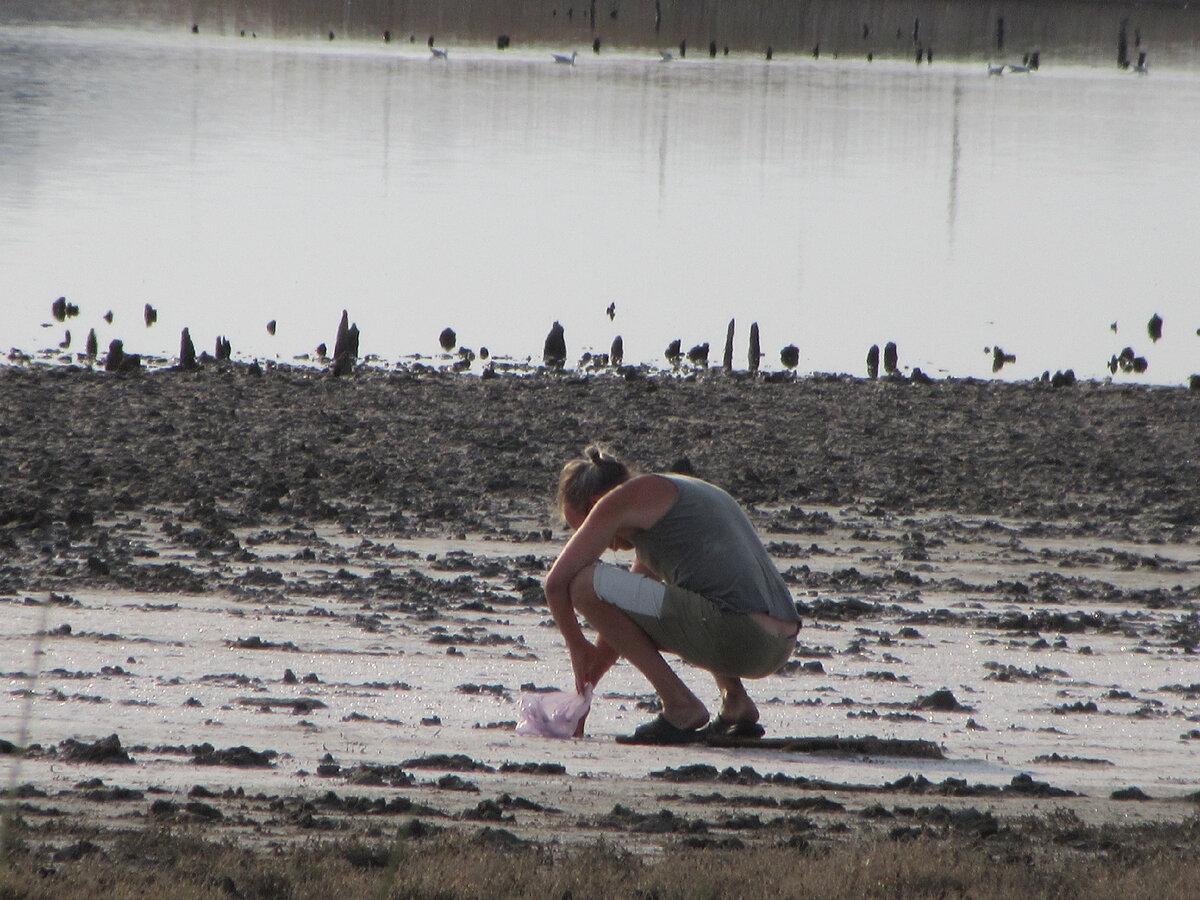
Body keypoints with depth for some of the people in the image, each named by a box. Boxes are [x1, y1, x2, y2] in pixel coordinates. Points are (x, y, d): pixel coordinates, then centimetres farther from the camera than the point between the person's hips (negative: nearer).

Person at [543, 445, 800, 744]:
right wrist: (584, 688, 38)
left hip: (733, 635, -10)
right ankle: (737, 704, 19)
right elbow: (625, 616, 36)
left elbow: (557, 582, 4)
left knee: (586, 585, -6)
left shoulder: (623, 498, 4)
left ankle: (681, 707, -5)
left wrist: (577, 647, 21)